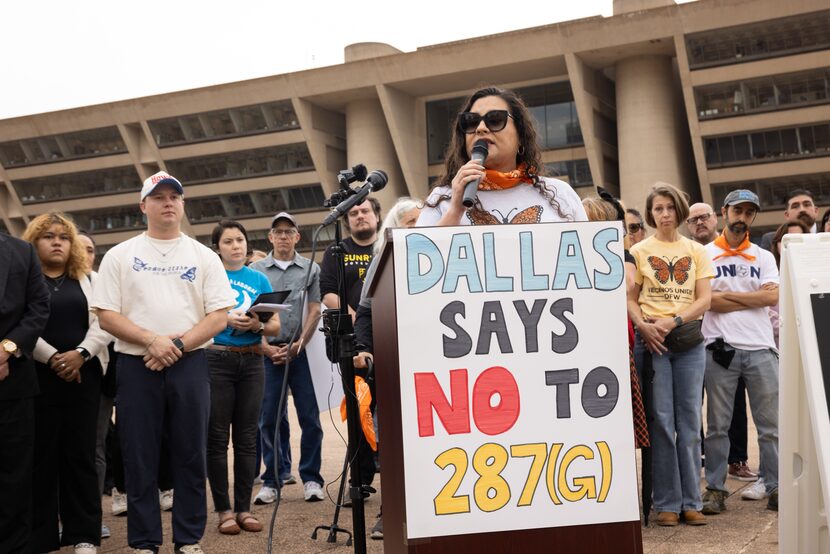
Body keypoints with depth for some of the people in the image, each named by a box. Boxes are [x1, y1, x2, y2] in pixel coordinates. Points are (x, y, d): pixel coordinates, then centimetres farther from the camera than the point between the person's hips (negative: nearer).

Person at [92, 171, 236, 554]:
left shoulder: (204, 257, 7)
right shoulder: (120, 256, 6)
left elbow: (219, 317, 1)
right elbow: (107, 316, -1)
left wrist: (178, 344, -12)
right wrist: (152, 341, -14)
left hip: (190, 365, 1)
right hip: (136, 366, 0)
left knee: (190, 456, 6)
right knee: (139, 458, 4)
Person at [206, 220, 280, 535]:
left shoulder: (259, 280, 10)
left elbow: (275, 326, 8)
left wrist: (257, 325, -13)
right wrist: (227, 320, -18)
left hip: (252, 361, 3)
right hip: (216, 359, -3)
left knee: (247, 437, 6)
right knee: (217, 437, -1)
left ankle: (244, 507, 13)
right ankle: (224, 510, 7)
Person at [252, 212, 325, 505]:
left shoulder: (310, 268, 9)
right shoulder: (255, 270, 9)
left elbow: (314, 310, 4)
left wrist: (300, 344, -7)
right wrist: (266, 347, -5)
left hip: (301, 351, 0)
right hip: (267, 352, 1)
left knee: (310, 417, -1)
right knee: (269, 418, 3)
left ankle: (311, 479, 8)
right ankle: (272, 480, 12)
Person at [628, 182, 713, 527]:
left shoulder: (696, 251, 11)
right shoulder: (639, 251, 7)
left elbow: (704, 299, 3)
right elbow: (630, 299, 3)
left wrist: (673, 320, -12)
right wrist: (643, 325, -15)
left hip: (689, 339, 2)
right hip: (652, 340, -2)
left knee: (689, 421, 3)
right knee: (662, 421, -1)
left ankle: (691, 502, 10)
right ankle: (667, 503, 6)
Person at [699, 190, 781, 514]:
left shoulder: (764, 257, 15)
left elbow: (774, 296, -2)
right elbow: (708, 301, -9)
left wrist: (727, 295, -5)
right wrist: (755, 298, -5)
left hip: (760, 348, 3)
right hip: (720, 347, -2)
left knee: (771, 425, 3)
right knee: (717, 425, 3)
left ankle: (776, 488, 10)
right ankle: (715, 489, 10)